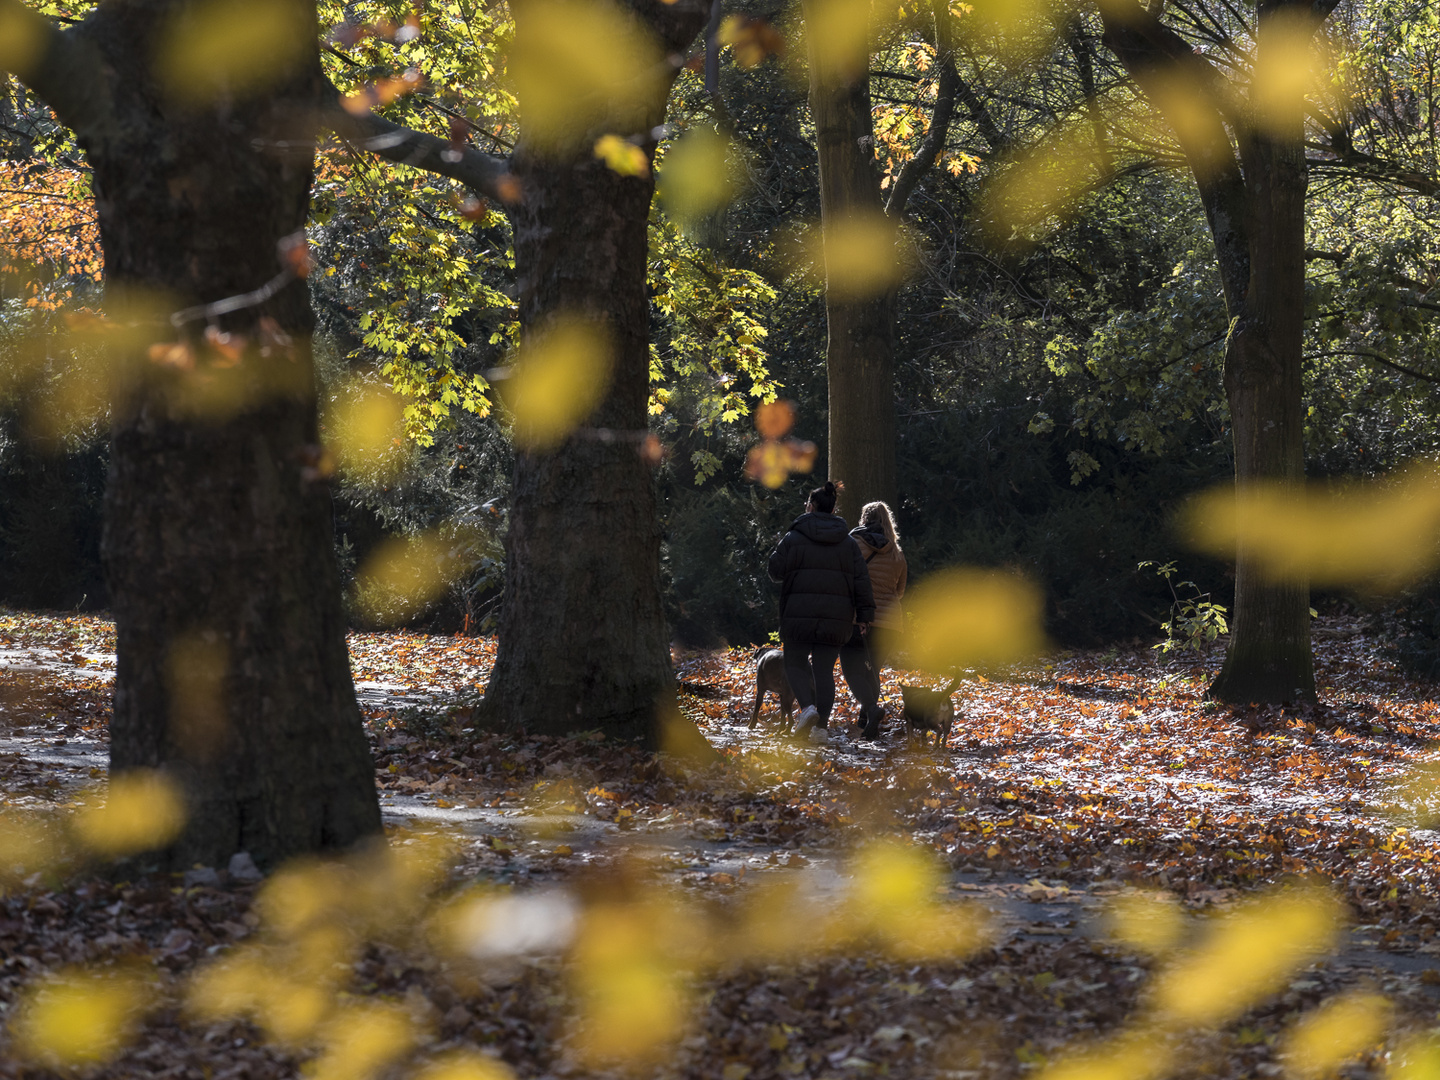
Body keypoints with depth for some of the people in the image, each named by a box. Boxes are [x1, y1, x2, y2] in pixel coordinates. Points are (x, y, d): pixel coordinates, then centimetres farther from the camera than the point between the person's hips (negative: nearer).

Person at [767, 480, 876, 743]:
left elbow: (776, 571, -2)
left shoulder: (793, 538, -3)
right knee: (825, 669, 7)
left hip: (799, 614, -3)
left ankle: (807, 706, -14)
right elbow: (861, 579, 3)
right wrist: (864, 613, 4)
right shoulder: (848, 542, 7)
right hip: (835, 616, 3)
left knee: (795, 663, 11)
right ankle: (822, 725, 0)